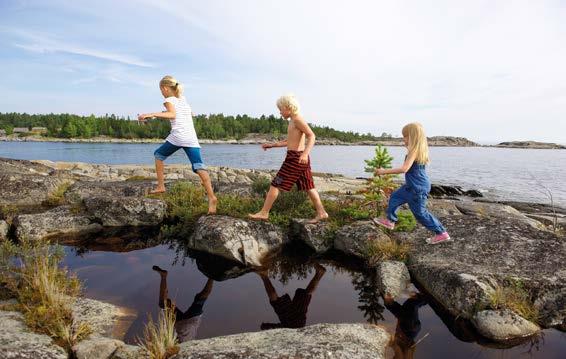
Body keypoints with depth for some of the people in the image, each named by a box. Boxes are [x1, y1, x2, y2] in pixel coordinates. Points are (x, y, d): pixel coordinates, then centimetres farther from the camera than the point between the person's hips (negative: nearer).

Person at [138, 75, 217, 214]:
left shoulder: (169, 100, 6)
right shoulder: (183, 99, 25)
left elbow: (172, 115, -16)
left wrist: (151, 114, -19)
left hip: (177, 136, -5)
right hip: (191, 138, 5)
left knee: (158, 155, 22)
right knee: (199, 167, -9)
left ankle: (160, 186, 20)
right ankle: (211, 197, -26)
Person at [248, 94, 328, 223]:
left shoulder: (297, 119, -11)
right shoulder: (293, 121, 19)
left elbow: (311, 136, -21)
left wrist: (306, 153, -35)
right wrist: (272, 145, 25)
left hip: (296, 157, -10)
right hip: (299, 158, 10)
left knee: (275, 184, -4)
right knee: (308, 187, 11)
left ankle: (264, 213, 2)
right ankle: (321, 213, 14)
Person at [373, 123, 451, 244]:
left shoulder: (414, 151, -23)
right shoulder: (420, 149, 5)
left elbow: (404, 169, -32)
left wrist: (384, 171, -28)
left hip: (418, 188, -10)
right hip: (412, 186, 10)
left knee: (420, 212, 1)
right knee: (395, 197, 18)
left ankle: (442, 233, 12)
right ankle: (390, 221, 32)